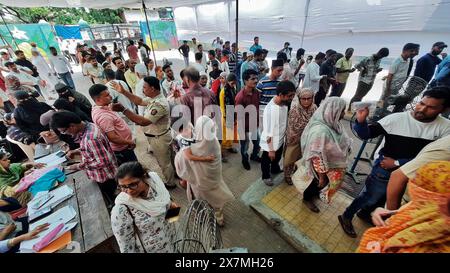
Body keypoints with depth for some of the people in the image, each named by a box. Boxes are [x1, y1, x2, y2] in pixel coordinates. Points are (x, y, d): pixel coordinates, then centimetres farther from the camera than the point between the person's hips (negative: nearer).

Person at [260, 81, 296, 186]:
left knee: (277, 157, 31)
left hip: (280, 139, 7)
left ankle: (275, 169, 60)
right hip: (270, 142, -7)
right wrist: (271, 150, -20)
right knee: (267, 160, 19)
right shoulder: (270, 109, -34)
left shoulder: (284, 103, -10)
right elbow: (268, 133, -27)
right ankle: (266, 176, 46)